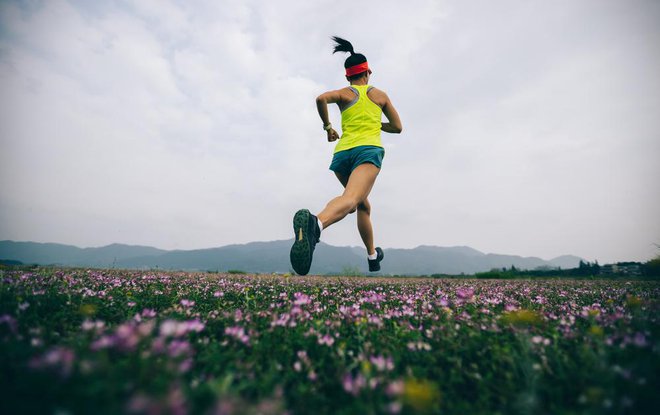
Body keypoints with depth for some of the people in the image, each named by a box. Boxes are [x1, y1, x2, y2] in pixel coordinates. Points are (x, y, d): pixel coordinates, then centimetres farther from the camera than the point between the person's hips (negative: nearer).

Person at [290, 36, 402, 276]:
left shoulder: (344, 93, 18)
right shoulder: (380, 95, 22)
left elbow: (322, 98, -6)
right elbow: (397, 127, 25)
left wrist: (327, 126, 8)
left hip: (342, 152, 3)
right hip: (368, 150, -3)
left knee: (362, 204, 21)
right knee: (351, 198, -28)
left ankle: (372, 256, 29)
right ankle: (316, 222, -60)